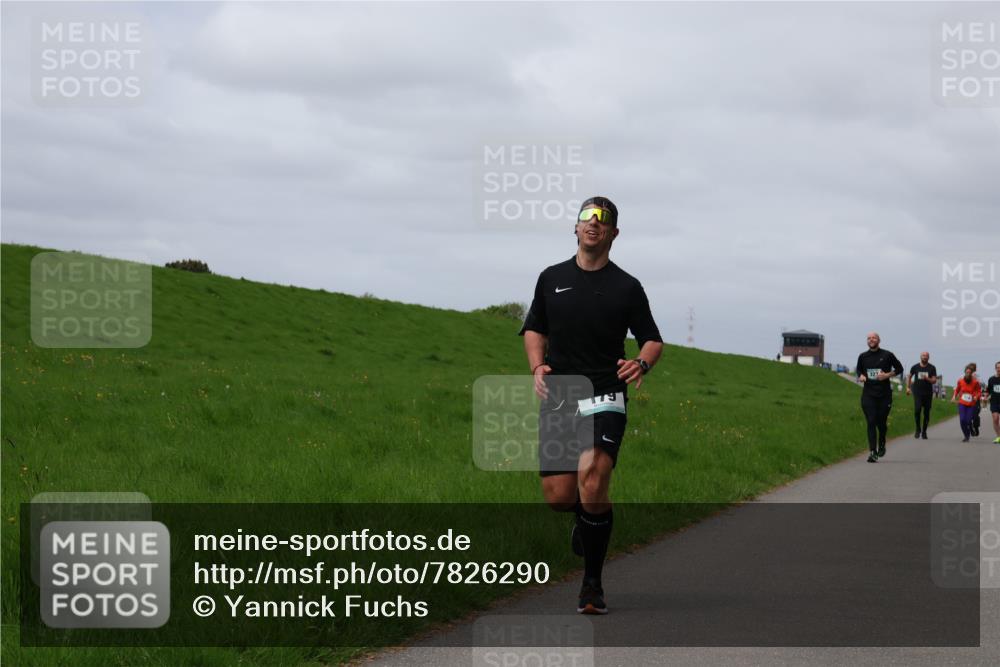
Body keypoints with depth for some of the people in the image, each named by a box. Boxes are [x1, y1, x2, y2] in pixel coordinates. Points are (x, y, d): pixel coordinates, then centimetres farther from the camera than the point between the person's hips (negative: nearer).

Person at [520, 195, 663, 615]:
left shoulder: (626, 287, 4)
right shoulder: (552, 278, 11)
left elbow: (652, 339, 9)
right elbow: (534, 328, 20)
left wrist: (642, 363, -14)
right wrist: (537, 367, 0)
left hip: (605, 396, -3)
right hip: (557, 398, 3)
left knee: (592, 483, -21)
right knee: (558, 497, -2)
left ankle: (592, 584, -9)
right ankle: (587, 516, 37)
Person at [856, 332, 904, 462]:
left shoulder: (887, 355, -1)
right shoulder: (863, 356, 6)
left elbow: (899, 369, 6)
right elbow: (859, 369, 23)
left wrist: (887, 375, -10)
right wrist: (861, 376, 0)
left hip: (884, 394, -1)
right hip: (868, 394, 1)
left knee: (881, 422, 6)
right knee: (871, 422, -9)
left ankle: (882, 445, 36)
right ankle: (873, 452, -11)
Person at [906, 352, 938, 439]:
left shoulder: (932, 368, 3)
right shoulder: (915, 367, 6)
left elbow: (934, 380, -1)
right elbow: (909, 377, 20)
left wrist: (927, 378, -19)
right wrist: (908, 387, 13)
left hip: (928, 393, 1)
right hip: (917, 392, -1)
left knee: (926, 413, 3)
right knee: (917, 409, -18)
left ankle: (924, 432, 15)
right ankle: (918, 429, -1)